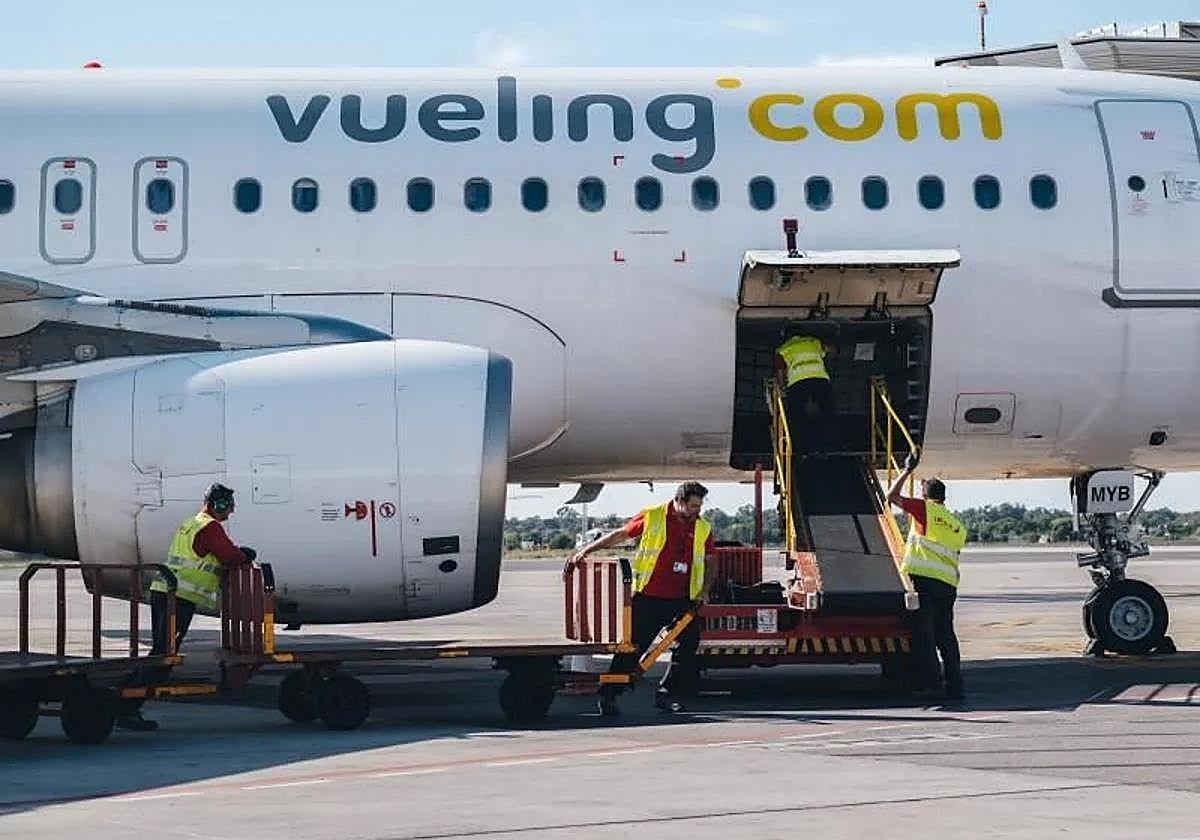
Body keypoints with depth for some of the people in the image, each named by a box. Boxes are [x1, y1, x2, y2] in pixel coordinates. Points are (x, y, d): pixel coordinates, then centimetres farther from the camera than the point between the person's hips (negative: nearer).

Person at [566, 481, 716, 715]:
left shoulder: (703, 528, 9)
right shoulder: (651, 518, -2)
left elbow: (710, 562, 18)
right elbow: (618, 535, 5)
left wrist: (704, 590, 3)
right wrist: (585, 551, 3)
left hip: (683, 601, 4)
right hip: (649, 597, -4)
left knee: (688, 645, -3)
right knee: (632, 647, -3)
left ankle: (666, 694, 8)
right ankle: (608, 696, 3)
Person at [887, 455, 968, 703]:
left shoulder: (925, 509, 3)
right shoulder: (958, 526, 20)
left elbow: (892, 496, 9)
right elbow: (952, 558, 19)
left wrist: (907, 470, 20)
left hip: (924, 580, -6)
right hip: (949, 584, 6)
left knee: (924, 634, -5)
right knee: (946, 636, 11)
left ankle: (933, 685, -12)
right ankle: (955, 686, 7)